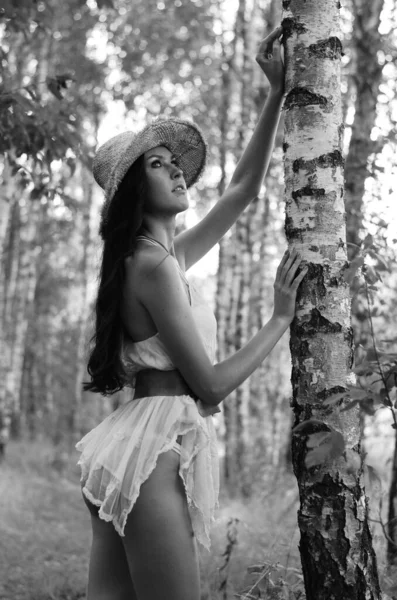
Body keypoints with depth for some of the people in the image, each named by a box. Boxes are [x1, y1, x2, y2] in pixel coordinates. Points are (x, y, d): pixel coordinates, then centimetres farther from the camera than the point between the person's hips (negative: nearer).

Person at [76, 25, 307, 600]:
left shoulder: (166, 255, 15)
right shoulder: (157, 266, -12)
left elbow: (244, 188, 21)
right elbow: (211, 384, -12)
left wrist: (278, 93, 19)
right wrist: (281, 318, -2)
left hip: (134, 440, 9)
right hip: (159, 449, -9)